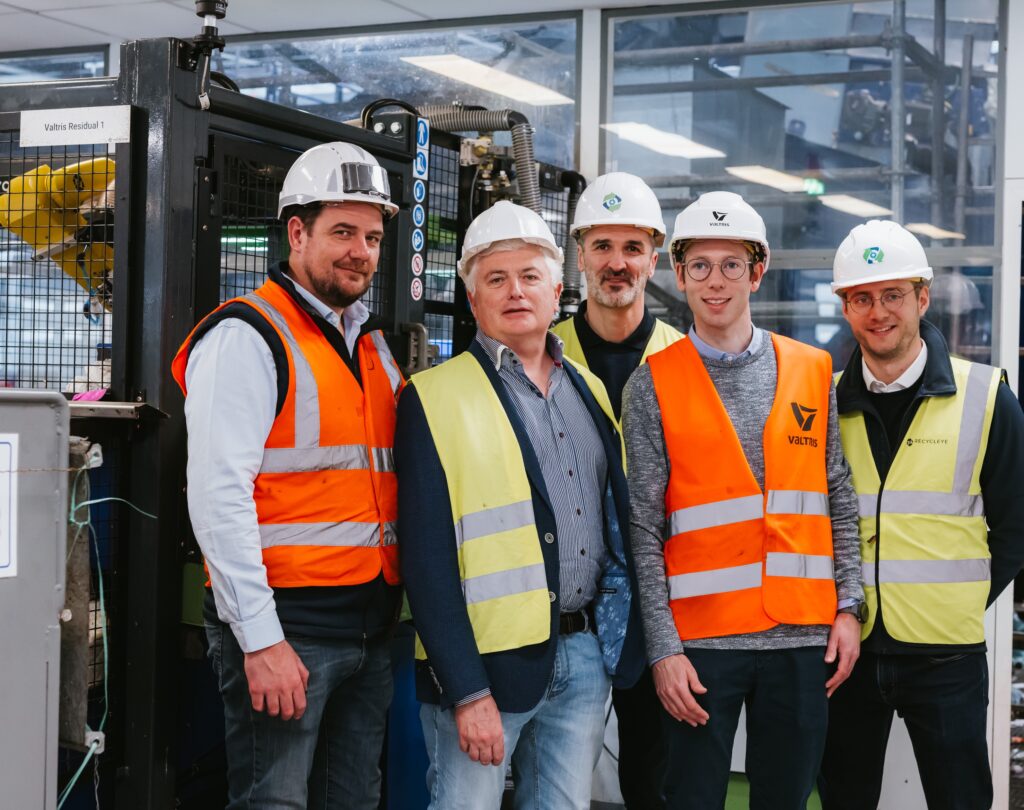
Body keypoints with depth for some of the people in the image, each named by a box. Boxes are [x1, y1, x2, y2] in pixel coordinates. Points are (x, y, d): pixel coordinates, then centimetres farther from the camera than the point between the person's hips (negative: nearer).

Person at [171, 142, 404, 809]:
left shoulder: (373, 348, 17)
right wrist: (260, 639, -20)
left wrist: (392, 616, 14)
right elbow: (217, 493, -16)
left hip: (371, 628, 8)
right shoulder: (248, 336, -8)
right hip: (284, 626, -8)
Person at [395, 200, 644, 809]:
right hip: (489, 660, -5)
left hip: (589, 655, 5)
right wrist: (467, 690, -17)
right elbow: (427, 558, -11)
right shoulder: (437, 398, -6)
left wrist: (622, 640, 9)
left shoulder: (588, 390, 13)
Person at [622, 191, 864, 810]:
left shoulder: (813, 372, 7)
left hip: (804, 636, 3)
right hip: (703, 639, -2)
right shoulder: (653, 386, -1)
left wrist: (848, 607, 3)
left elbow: (839, 499, 12)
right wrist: (664, 648, -9)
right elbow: (644, 530, -3)